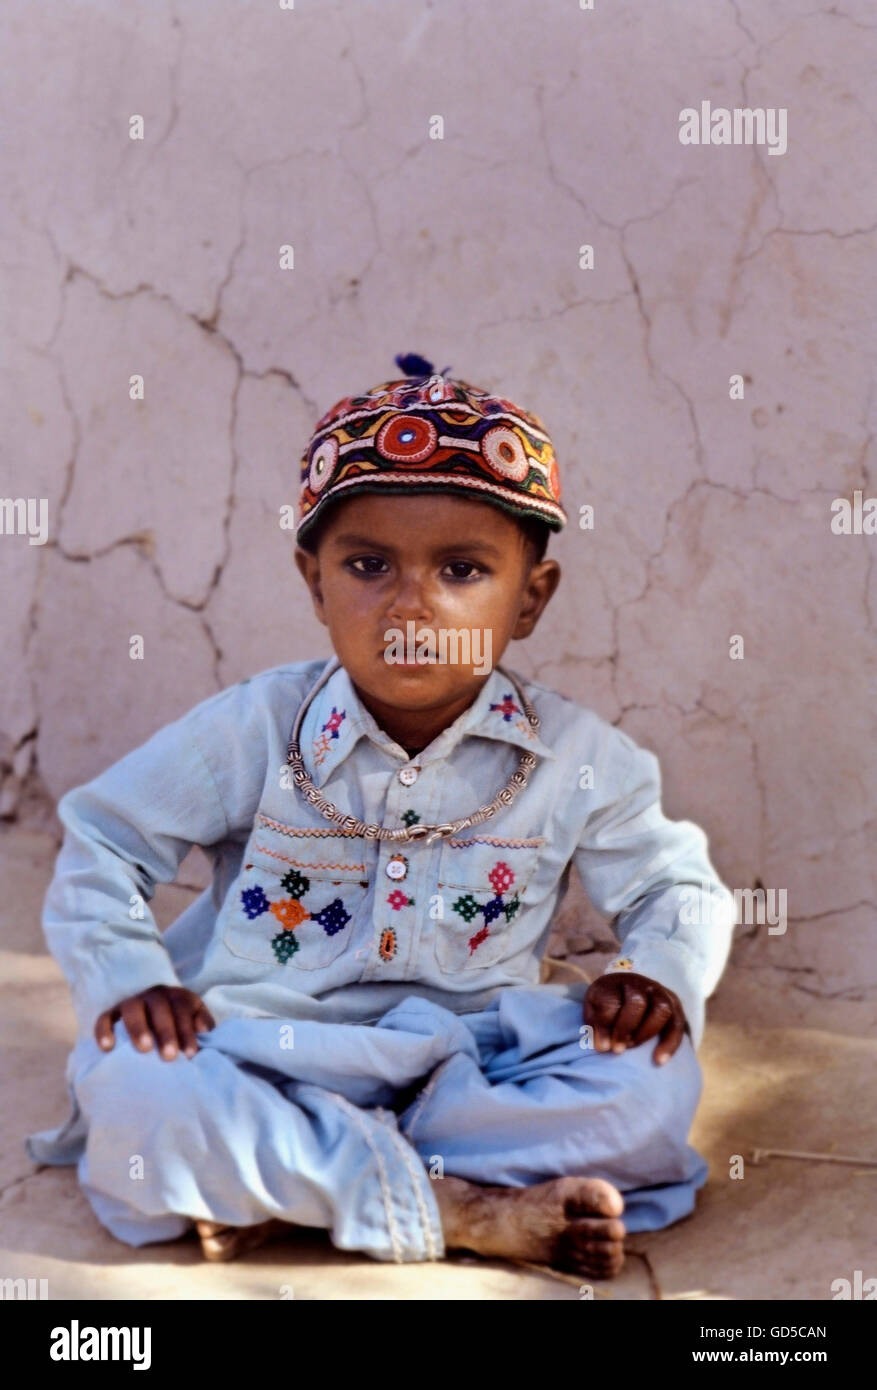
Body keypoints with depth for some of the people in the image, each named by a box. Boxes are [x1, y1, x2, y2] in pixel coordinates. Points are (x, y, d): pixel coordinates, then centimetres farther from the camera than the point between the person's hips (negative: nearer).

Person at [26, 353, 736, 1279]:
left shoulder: (574, 758, -4)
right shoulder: (257, 731, -8)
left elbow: (679, 885, 10)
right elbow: (101, 842, 3)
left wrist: (661, 971, -12)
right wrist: (126, 979, -12)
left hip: (470, 1058, 2)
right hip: (270, 1057, -1)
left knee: (653, 1083, -24)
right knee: (136, 1090, -32)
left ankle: (272, 1188, -23)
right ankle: (469, 1212, -23)